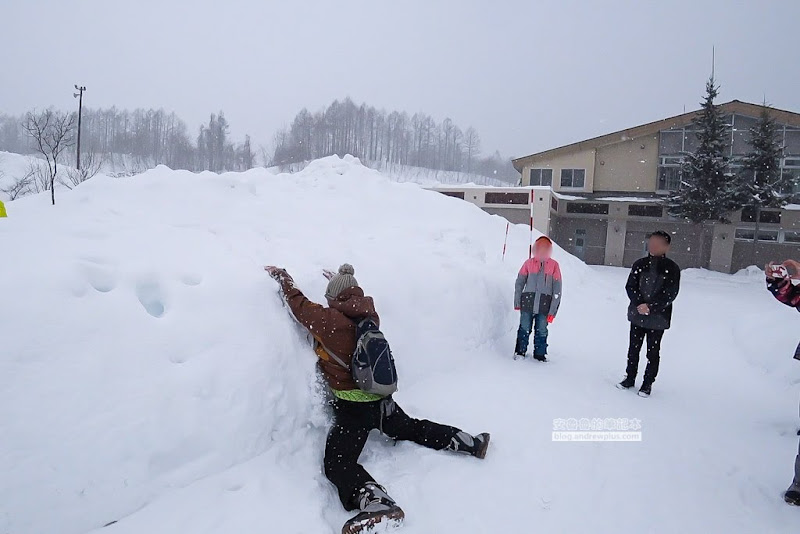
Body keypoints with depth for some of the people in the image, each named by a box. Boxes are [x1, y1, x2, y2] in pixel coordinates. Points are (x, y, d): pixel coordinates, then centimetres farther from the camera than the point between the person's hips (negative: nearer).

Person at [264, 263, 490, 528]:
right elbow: (353, 301, 25)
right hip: (383, 400, 7)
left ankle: (376, 503, -34)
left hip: (352, 407, -7)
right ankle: (471, 443, 28)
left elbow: (300, 305, -3)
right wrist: (339, 279, 40)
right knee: (411, 428, 29)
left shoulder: (331, 320, -16)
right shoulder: (369, 315, 1)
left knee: (337, 464, -8)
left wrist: (282, 277, 13)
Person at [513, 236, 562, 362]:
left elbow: (557, 290, 2)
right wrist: (517, 302, 5)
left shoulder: (554, 265, 2)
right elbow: (519, 283, 10)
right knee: (524, 328, 5)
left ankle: (540, 354, 21)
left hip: (544, 304, 0)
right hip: (527, 302, 0)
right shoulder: (529, 263, 4)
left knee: (541, 331, 6)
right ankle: (520, 351, 20)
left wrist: (553, 311, -3)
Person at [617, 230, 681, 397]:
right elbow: (630, 286, 1)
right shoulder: (640, 264, 3)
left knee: (653, 352, 5)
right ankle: (630, 378, 26)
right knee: (634, 349, 12)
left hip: (658, 318, -3)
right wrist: (639, 304, -14)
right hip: (637, 315, 3)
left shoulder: (672, 268, -5)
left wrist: (650, 307, -17)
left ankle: (647, 383, 18)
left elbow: (670, 294, -10)